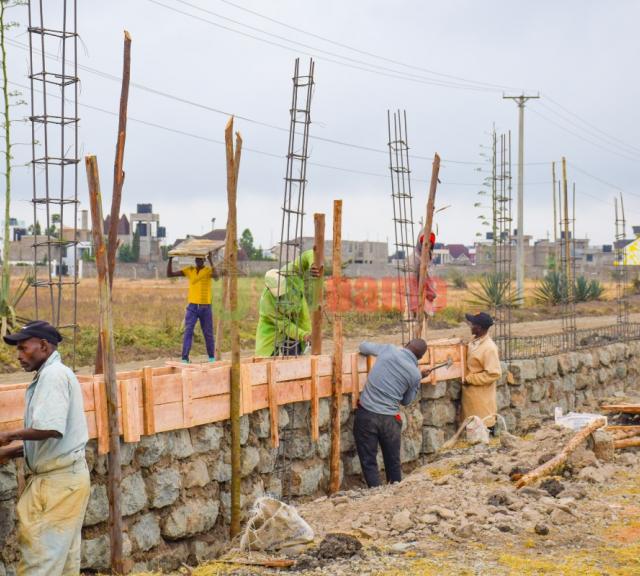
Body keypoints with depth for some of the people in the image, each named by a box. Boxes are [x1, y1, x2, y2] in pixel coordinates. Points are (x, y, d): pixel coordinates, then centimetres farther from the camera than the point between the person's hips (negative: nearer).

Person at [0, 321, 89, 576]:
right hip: (63, 477, 10)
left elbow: (51, 428, -27)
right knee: (64, 555, 13)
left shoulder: (53, 375, -14)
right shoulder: (52, 375, 17)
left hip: (58, 480, -10)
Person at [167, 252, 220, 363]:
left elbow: (216, 276, -30)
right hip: (192, 307, 1)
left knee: (208, 333, 8)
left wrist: (210, 260, -34)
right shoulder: (189, 270, 3)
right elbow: (169, 274, 0)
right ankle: (185, 358, -14)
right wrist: (170, 259, -12)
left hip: (205, 307, -1)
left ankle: (212, 357, 26)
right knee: (188, 332, -12)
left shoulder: (209, 270, -5)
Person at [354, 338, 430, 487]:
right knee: (393, 463, 16)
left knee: (369, 462, 5)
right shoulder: (415, 374, -1)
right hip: (390, 419, 0)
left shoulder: (389, 350, -2)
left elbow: (363, 346, 16)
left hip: (366, 414, 0)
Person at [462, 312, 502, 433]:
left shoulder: (489, 348, -22)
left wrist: (469, 379, -19)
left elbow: (494, 374, -24)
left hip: (482, 396, -9)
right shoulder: (474, 342, 5)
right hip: (471, 393, 9)